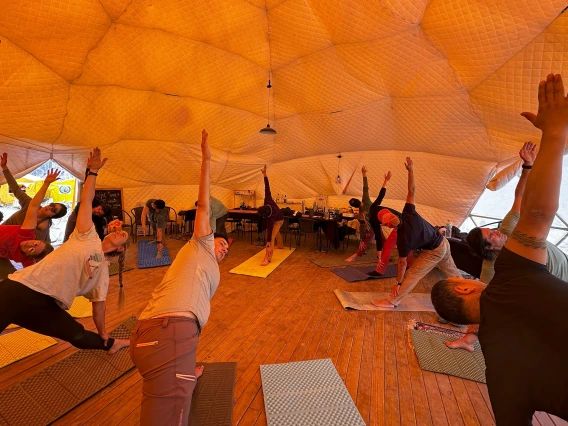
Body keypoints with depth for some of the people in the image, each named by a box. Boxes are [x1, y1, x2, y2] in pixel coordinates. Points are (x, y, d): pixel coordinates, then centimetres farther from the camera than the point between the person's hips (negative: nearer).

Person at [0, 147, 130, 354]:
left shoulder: (102, 269, 12)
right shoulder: (88, 237, 3)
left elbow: (98, 304, 17)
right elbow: (86, 200, 1)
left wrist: (104, 334, 18)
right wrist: (93, 171, 0)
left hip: (47, 304, 4)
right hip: (20, 288, -4)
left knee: (78, 335, 7)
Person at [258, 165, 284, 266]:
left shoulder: (270, 217, -44)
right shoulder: (268, 202, -34)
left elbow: (269, 231, -45)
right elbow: (267, 187, -32)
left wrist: (268, 245, -43)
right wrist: (264, 174, -34)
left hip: (277, 220, -8)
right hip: (279, 218, 8)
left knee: (271, 237, -19)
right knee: (276, 232, 29)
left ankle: (267, 259, -24)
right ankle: (280, 245, 55)